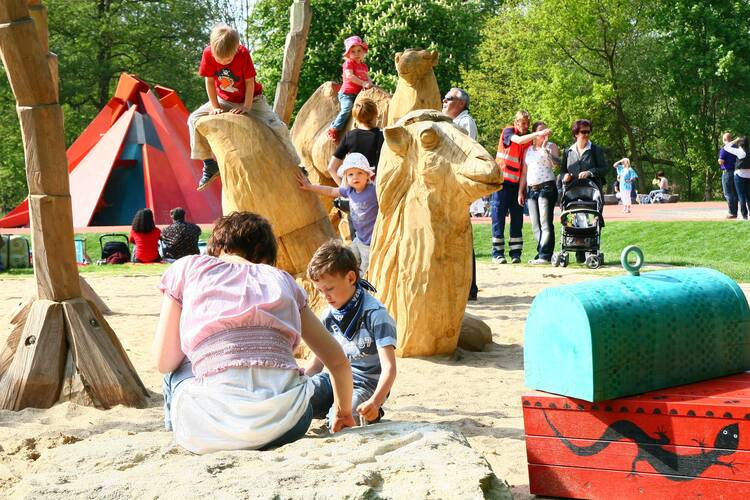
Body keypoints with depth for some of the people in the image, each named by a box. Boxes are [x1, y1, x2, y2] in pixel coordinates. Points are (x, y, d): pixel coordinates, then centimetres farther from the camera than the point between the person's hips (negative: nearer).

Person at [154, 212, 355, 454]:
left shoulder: (187, 268, 19)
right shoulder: (282, 279, 25)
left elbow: (164, 361, 18)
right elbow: (338, 361, 28)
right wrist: (343, 411, 46)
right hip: (285, 420, 2)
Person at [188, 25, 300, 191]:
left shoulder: (243, 53, -27)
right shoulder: (208, 54, -22)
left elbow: (250, 82, -19)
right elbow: (209, 82, -12)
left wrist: (247, 107, -24)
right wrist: (215, 107, -16)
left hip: (251, 100, -3)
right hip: (224, 101, 3)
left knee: (278, 128, -20)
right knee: (194, 120, -12)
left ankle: (295, 166, -4)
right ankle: (209, 164, -1)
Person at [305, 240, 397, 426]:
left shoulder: (375, 313, -15)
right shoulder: (328, 316, 6)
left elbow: (389, 368, -23)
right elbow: (317, 363, 15)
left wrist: (375, 402, -39)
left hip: (365, 384, -5)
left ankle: (366, 414, 2)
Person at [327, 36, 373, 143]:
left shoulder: (363, 65, 19)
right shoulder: (348, 63, -4)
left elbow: (366, 76, 22)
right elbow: (349, 76, -17)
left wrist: (370, 82, -3)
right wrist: (363, 83, -20)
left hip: (358, 93, 8)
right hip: (347, 92, -8)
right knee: (347, 109, -24)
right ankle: (334, 129, -20)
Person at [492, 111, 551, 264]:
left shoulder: (529, 138, 9)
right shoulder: (508, 131, -3)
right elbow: (518, 140, -26)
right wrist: (539, 133, -34)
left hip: (517, 184, 4)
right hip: (502, 181, -4)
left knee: (517, 219, 3)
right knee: (498, 218, -2)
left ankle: (515, 254, 8)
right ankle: (497, 254, 2)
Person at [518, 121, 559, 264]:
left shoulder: (551, 146, 6)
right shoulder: (528, 150, 19)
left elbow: (557, 163, -13)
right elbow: (524, 173, 19)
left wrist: (544, 149, -18)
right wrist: (521, 192, 14)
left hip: (546, 187, -6)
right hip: (531, 189, 6)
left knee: (545, 223, -10)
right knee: (535, 225, 5)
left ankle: (545, 255, -10)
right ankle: (541, 253, 10)